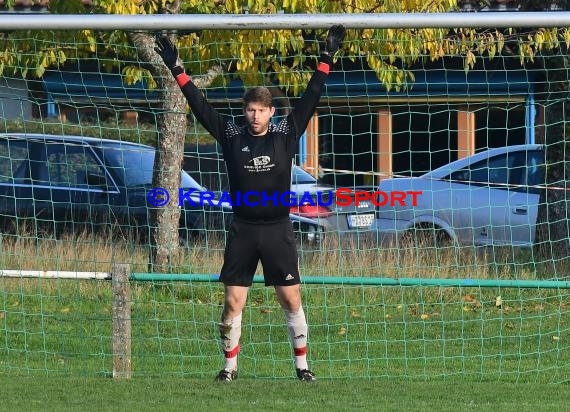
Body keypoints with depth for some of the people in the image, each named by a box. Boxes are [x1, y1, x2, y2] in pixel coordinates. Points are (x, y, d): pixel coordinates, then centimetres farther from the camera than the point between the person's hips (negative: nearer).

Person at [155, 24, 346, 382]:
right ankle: (230, 366, 10)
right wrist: (176, 69, 1)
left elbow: (310, 100, 0)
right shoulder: (232, 136, 2)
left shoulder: (285, 135, 0)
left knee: (292, 299, 1)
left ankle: (302, 364, 11)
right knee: (233, 302, 0)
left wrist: (327, 59, -4)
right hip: (242, 231, 1)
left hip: (278, 230, -1)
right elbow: (200, 105, 3)